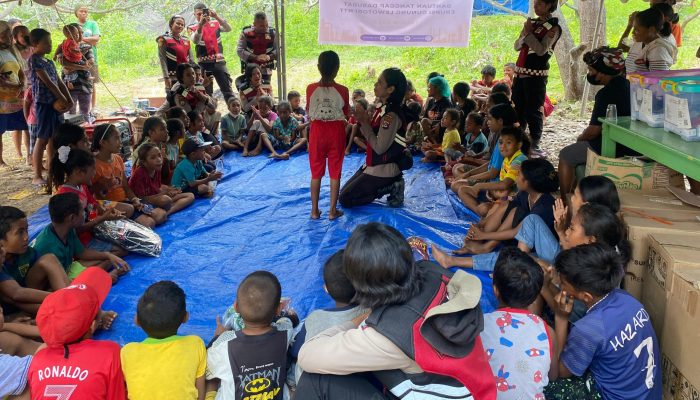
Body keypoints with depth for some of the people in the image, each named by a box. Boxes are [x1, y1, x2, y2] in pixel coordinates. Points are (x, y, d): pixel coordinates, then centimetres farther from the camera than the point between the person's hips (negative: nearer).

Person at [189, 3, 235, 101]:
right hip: (204, 64, -1)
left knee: (227, 90, 0)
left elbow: (228, 29, -10)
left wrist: (216, 16, -22)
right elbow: (195, 41, -17)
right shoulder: (193, 28, 2)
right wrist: (201, 24, -29)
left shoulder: (215, 23, 8)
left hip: (219, 61, 1)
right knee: (207, 93, 6)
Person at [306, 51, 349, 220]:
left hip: (317, 131, 1)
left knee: (316, 172, 11)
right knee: (335, 172, 8)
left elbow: (309, 112, 2)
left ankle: (314, 210, 15)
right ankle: (332, 210, 11)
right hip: (336, 132, -1)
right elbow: (346, 114, -2)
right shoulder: (342, 90, -11)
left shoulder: (311, 89, -8)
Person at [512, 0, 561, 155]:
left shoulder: (553, 27, -6)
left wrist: (529, 33, -12)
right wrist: (525, 34, -8)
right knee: (517, 108, 11)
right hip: (520, 72, 7)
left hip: (536, 75, -7)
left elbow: (541, 50, -18)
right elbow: (517, 46, 11)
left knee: (533, 110, -4)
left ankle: (534, 144, 5)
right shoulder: (531, 22, 14)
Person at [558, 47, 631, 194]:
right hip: (629, 146, 10)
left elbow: (594, 131, -19)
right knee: (578, 149, 27)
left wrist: (580, 138, 0)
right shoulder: (627, 86, 8)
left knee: (565, 155, 6)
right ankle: (573, 192, 30)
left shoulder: (606, 93, -21)